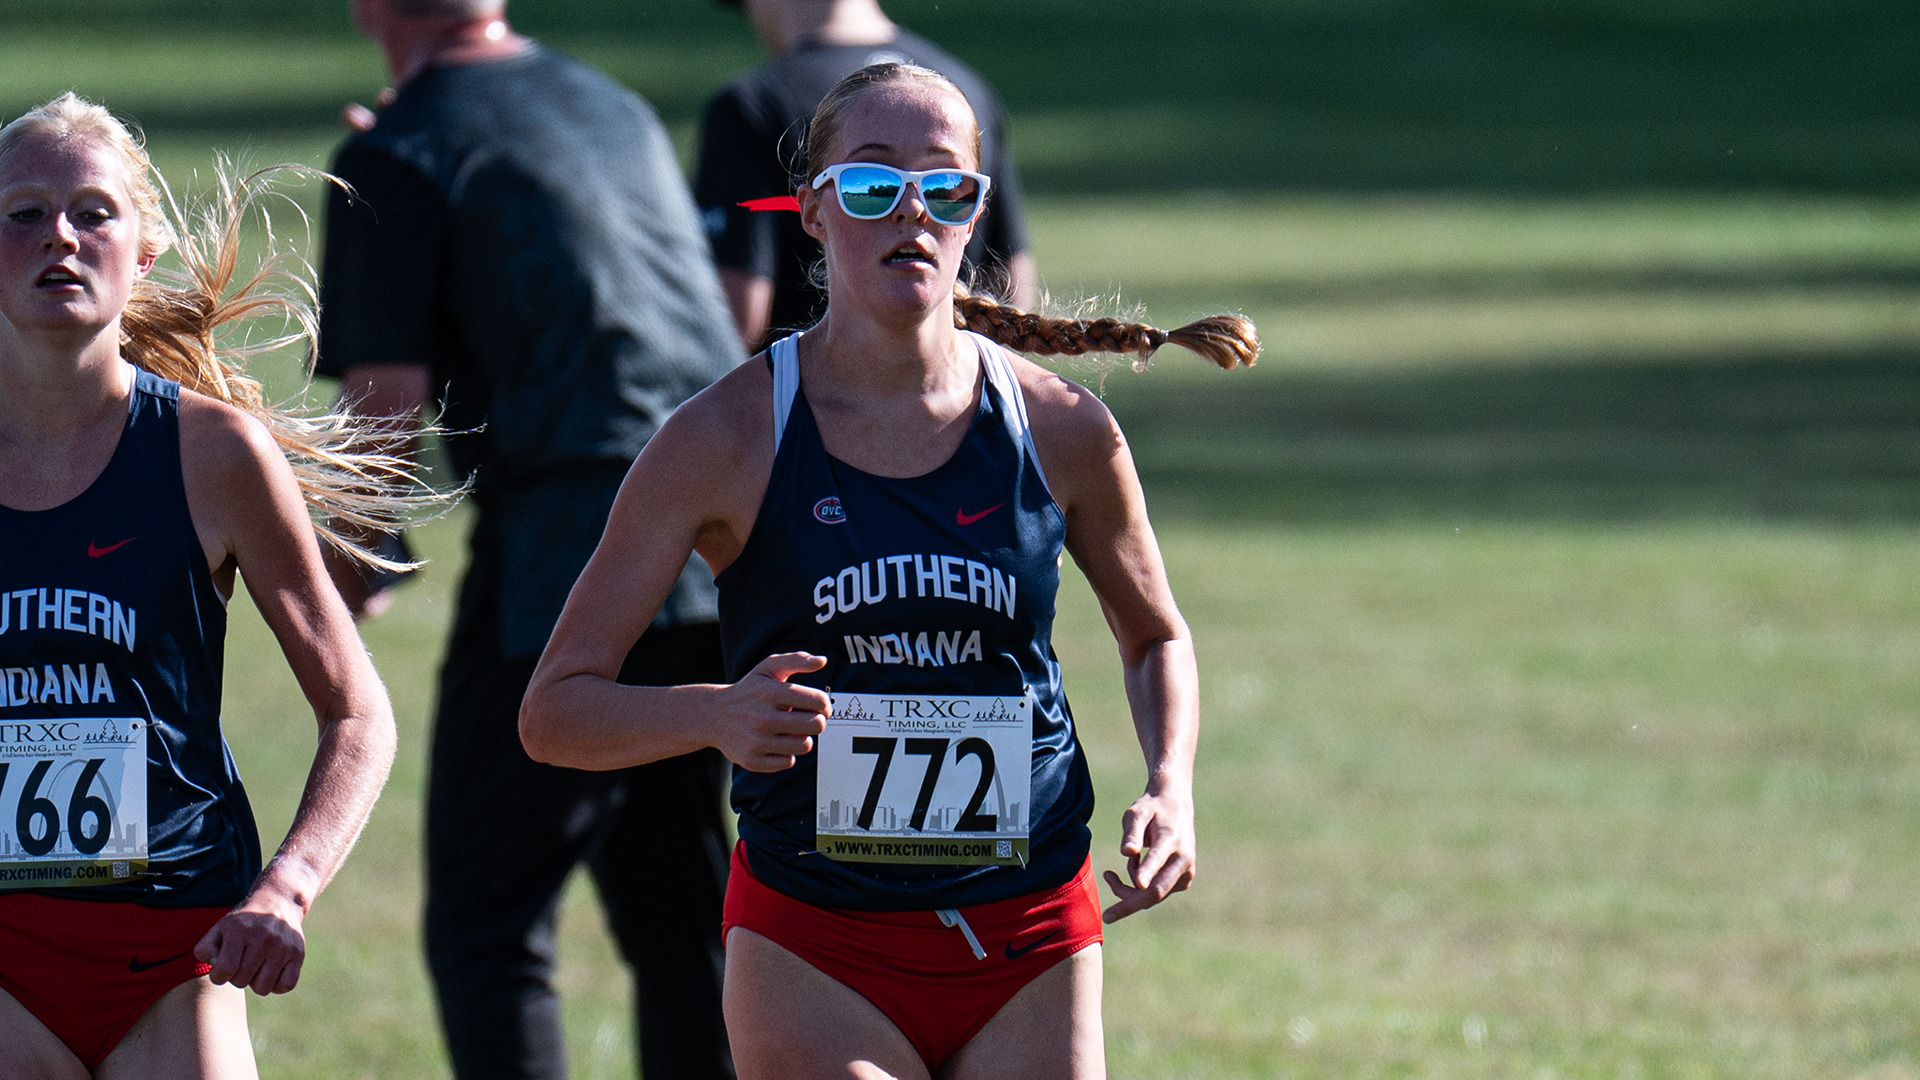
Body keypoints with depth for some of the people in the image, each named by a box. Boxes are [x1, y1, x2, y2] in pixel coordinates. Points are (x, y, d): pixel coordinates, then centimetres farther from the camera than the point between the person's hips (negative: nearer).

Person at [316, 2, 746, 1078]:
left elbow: (388, 404, -8)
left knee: (487, 924, 0)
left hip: (568, 551, -7)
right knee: (679, 901, 17)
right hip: (727, 536, 7)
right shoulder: (618, 107, 17)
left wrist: (352, 569, 6)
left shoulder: (397, 155, -4)